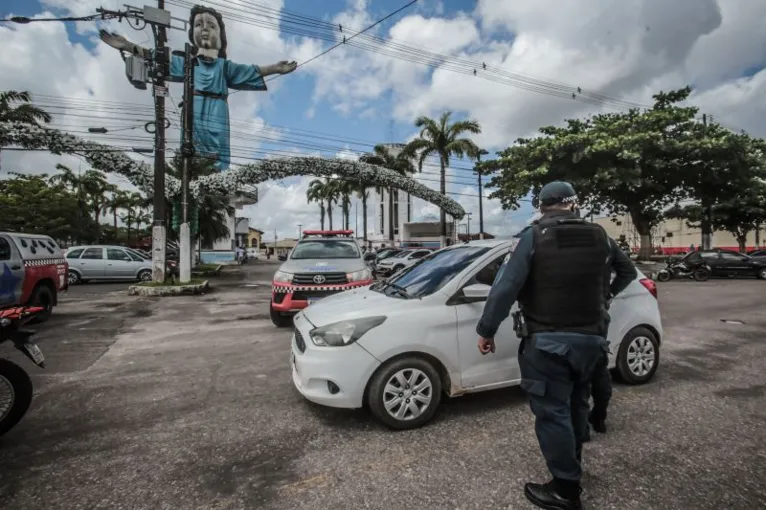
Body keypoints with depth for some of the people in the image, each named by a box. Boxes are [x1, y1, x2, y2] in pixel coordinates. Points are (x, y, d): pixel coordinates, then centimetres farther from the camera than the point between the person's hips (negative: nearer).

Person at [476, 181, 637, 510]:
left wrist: (486, 329, -12)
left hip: (547, 340, -6)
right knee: (575, 402, 23)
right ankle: (572, 466, 41)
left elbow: (506, 286, -18)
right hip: (591, 338, 6)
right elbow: (628, 270, 23)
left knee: (552, 411, 4)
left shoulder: (534, 236, -10)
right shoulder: (600, 237, 6)